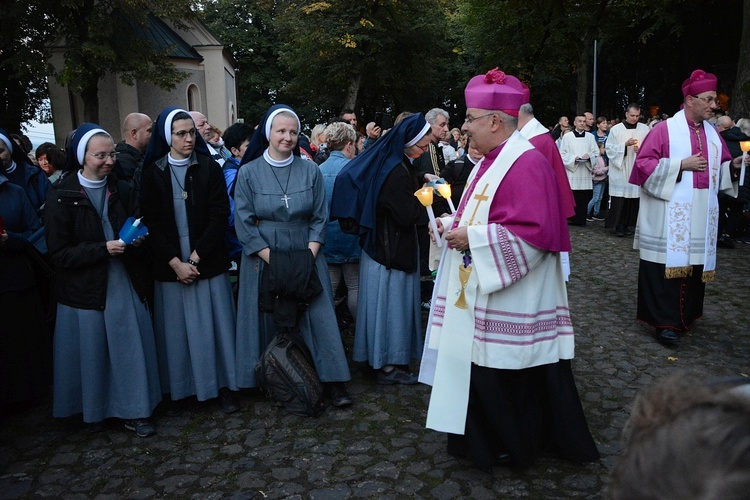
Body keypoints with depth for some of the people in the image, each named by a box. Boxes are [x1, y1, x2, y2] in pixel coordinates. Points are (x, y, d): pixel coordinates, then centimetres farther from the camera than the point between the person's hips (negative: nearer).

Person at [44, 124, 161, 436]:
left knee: (131, 346, 3)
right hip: (85, 288, -3)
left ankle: (134, 410, 15)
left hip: (125, 284, 3)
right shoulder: (62, 198, -6)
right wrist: (103, 249, -20)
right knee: (92, 349, 7)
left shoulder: (122, 191, 6)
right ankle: (93, 408, 27)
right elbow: (58, 255, -9)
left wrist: (136, 239, -8)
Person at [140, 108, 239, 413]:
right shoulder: (153, 174, 2)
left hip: (208, 263, 0)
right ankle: (181, 389, 19)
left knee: (214, 324, 4)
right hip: (170, 267, 1)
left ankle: (223, 387, 15)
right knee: (177, 328, 6)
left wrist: (195, 257, -12)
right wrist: (176, 263, -11)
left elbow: (219, 216, -5)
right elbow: (152, 223, -2)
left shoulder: (210, 169, 1)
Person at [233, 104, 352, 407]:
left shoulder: (311, 171, 2)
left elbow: (320, 218, 3)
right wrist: (272, 259, -12)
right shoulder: (249, 172, -2)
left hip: (306, 257, 1)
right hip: (263, 259, -1)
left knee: (319, 317, -1)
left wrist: (308, 256, -10)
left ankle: (333, 381, 6)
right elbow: (244, 223, -5)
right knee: (269, 322, 6)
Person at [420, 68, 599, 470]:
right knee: (479, 364, 16)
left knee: (504, 373, 3)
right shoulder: (490, 161, 13)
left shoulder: (526, 164, -18)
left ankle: (511, 444, 24)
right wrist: (454, 225, 4)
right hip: (480, 292, 9)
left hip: (511, 298, -9)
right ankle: (486, 438, 33)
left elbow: (534, 232, -26)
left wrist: (472, 237, -21)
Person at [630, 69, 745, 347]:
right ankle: (665, 321, -1)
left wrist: (733, 165, -2)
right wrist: (681, 164, -16)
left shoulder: (712, 134, 14)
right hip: (670, 215, -6)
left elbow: (720, 168, 19)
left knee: (695, 264, 8)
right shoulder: (665, 129, -4)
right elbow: (643, 163, -11)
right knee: (668, 263, -6)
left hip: (702, 215, 6)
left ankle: (686, 316, 21)